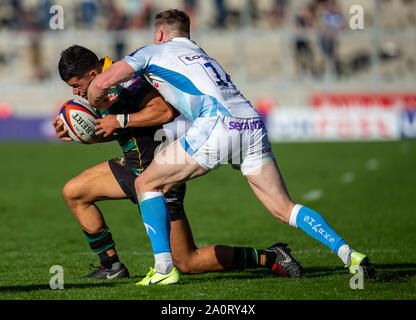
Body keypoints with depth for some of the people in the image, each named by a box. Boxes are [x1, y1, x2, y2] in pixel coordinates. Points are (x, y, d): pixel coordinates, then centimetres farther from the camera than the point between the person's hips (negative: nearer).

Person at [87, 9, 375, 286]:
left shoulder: (153, 52, 18)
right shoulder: (204, 57, 37)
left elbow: (101, 84, 9)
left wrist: (97, 105, 32)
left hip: (217, 127, -6)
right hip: (253, 125, 6)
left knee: (147, 184, 10)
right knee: (284, 209, 9)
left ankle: (164, 268, 1)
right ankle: (348, 253, -7)